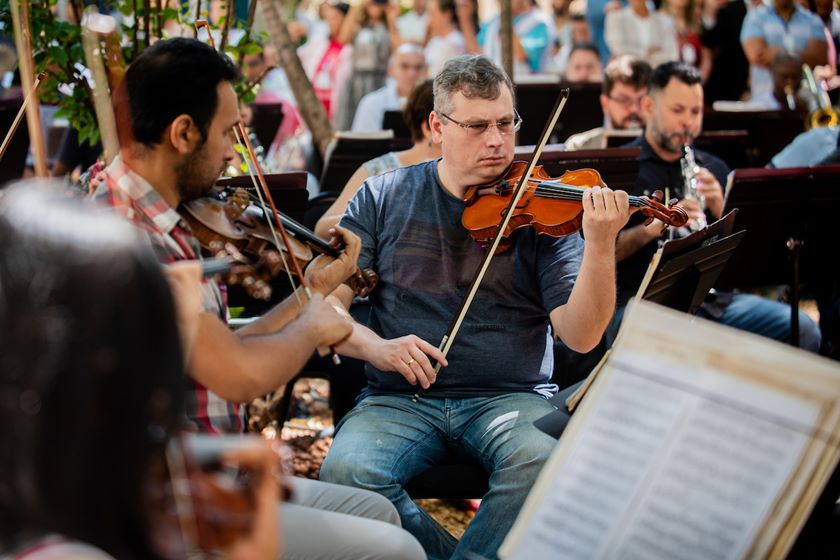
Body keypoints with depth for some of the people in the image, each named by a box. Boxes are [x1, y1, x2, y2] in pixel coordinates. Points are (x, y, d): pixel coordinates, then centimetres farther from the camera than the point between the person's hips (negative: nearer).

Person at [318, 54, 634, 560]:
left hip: (512, 399, -1)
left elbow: (581, 336, -7)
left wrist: (601, 243, -22)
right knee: (346, 471, -27)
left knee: (544, 460, -33)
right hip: (400, 400, 1)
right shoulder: (383, 197, 7)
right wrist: (377, 347, -16)